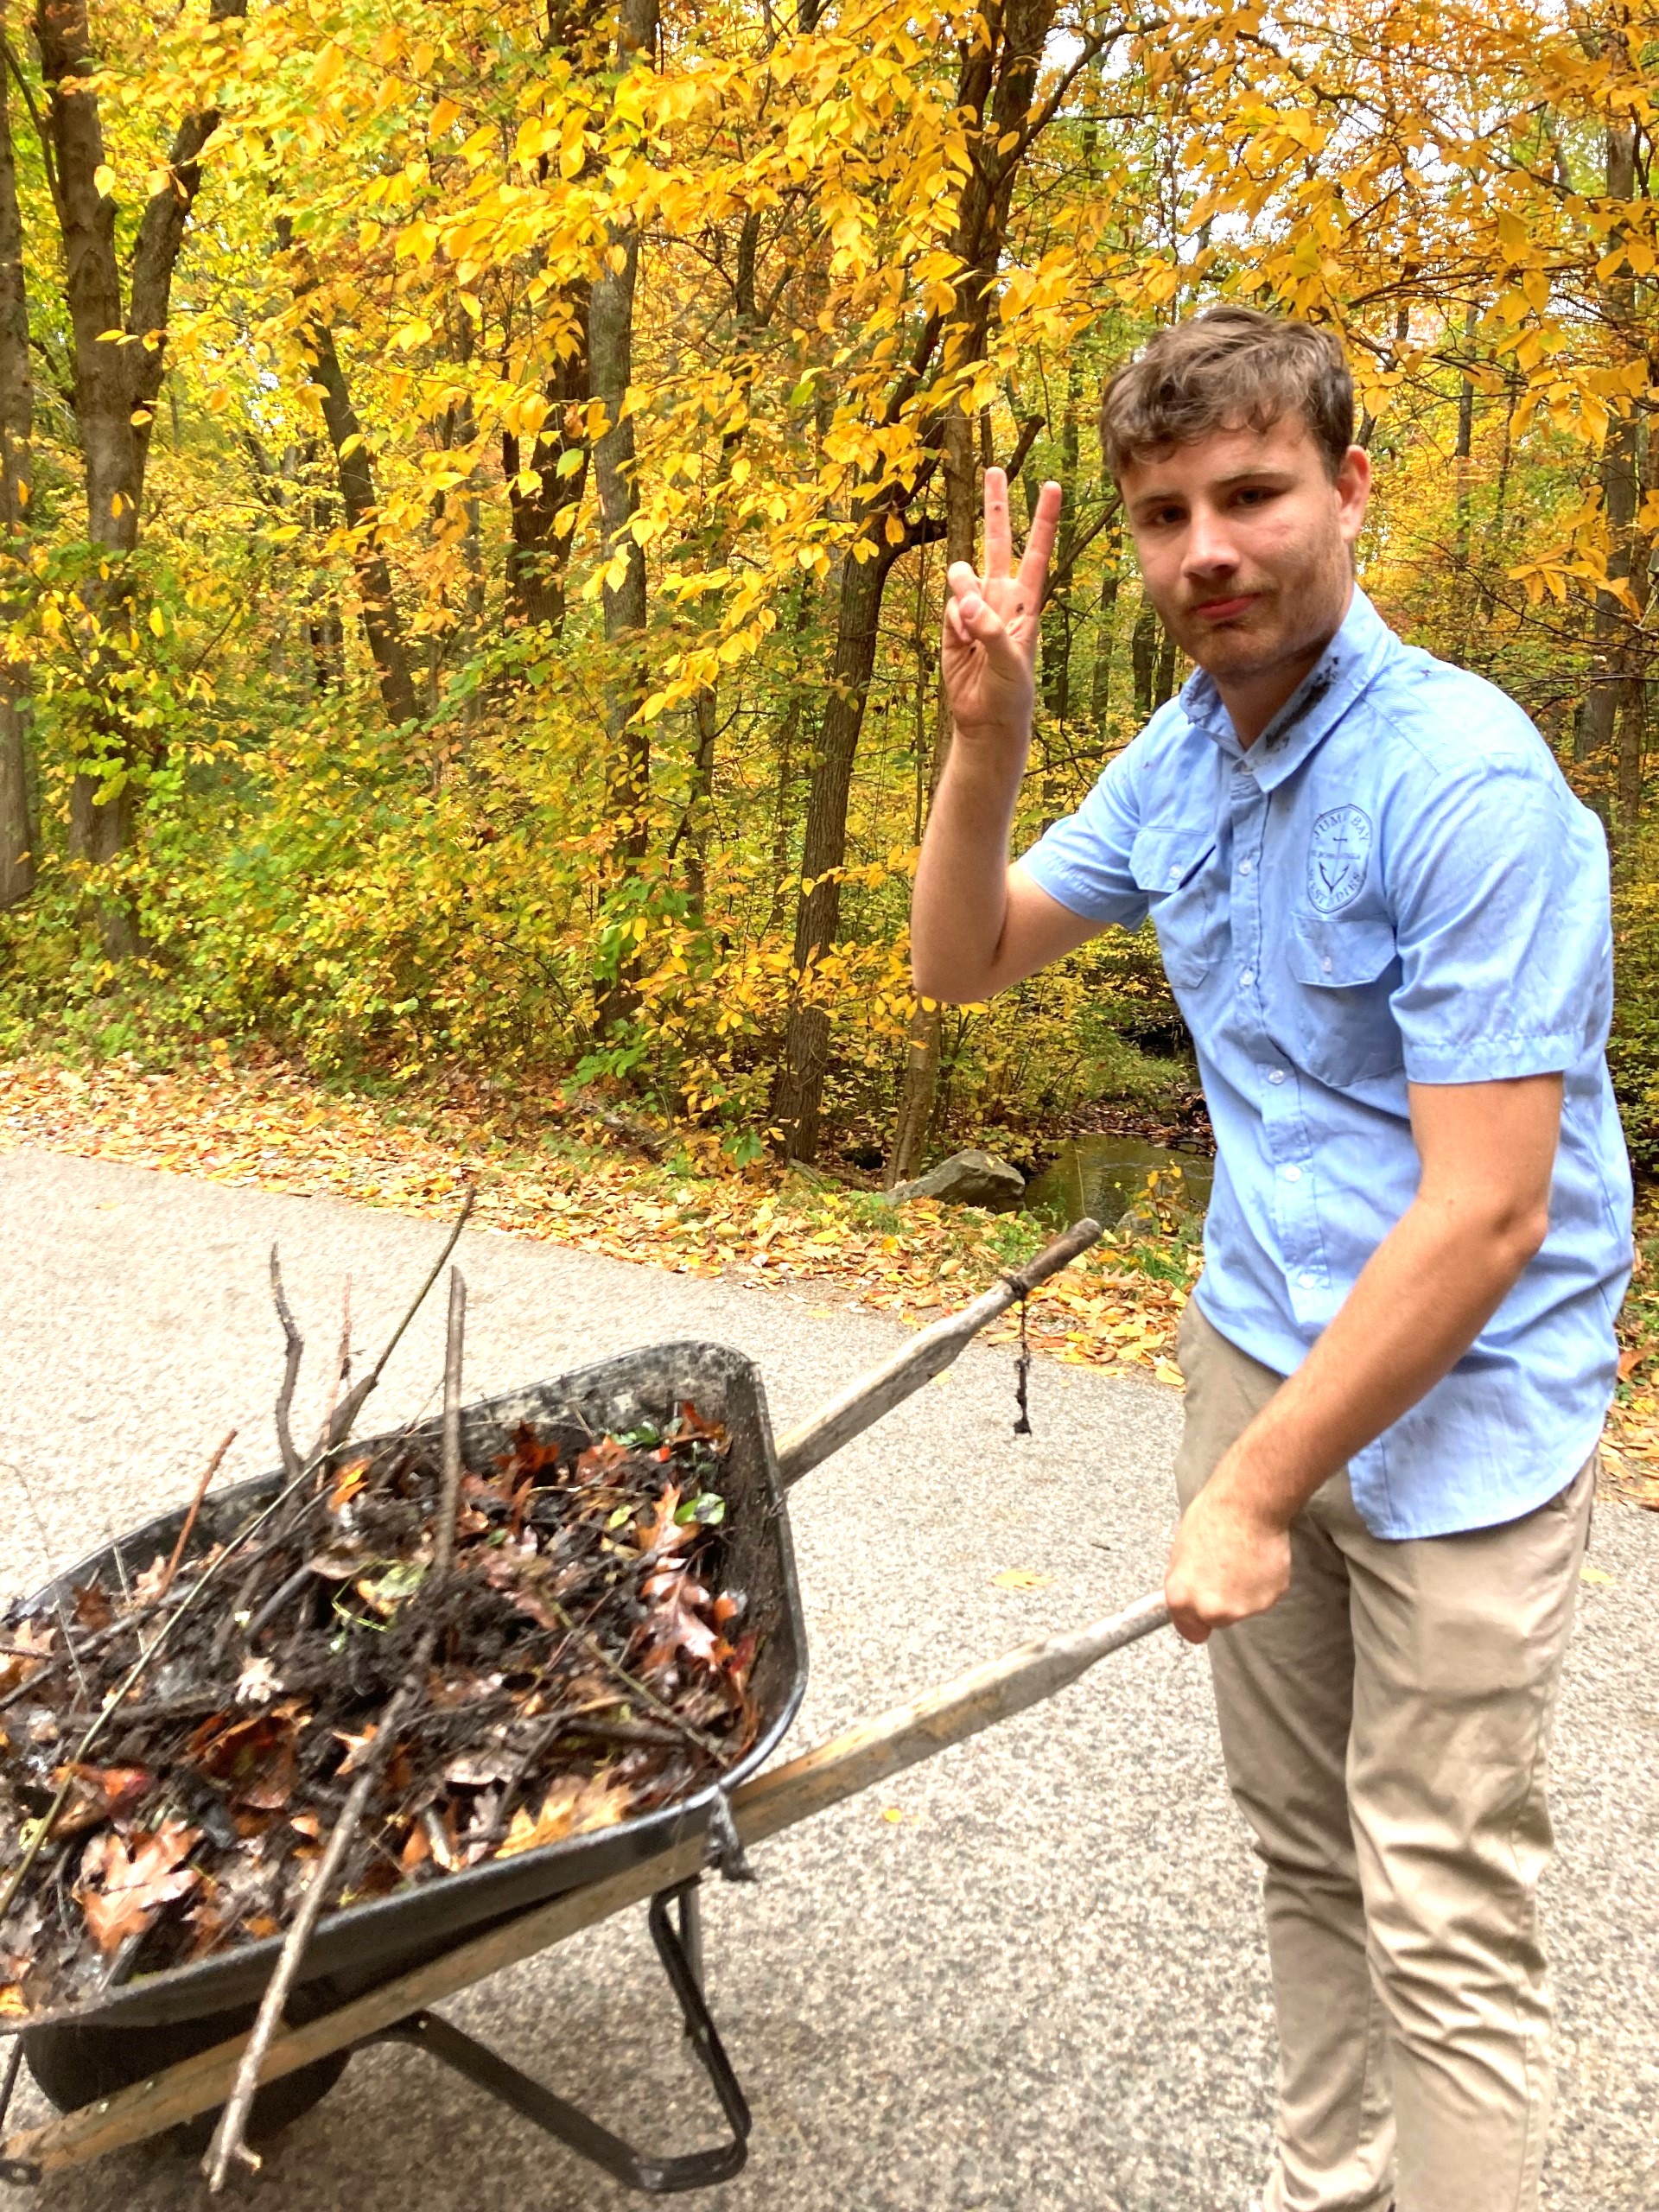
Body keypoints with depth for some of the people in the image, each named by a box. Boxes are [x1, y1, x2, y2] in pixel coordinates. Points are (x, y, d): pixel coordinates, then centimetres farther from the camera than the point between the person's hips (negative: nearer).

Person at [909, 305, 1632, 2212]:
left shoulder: (1462, 783, -21)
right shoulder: (1182, 751, 4)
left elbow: (1486, 1216, -24)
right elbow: (959, 964, 9)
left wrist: (1256, 1494, -20)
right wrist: (987, 736, -7)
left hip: (1456, 1409, -7)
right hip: (1257, 1344, 7)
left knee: (1439, 1918, 0)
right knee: (1299, 1846, 18)